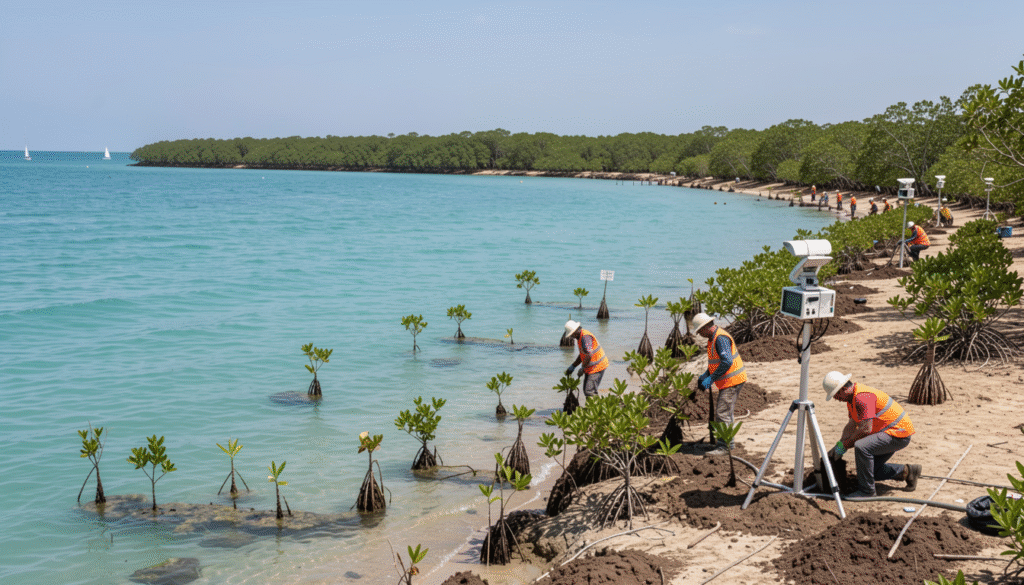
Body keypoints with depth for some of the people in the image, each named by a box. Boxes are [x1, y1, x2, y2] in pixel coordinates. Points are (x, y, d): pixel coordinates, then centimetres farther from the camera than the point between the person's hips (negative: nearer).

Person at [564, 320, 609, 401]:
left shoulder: (585, 337, -23)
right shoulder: (580, 337, 11)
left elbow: (589, 355, -31)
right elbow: (582, 355, 20)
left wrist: (582, 368, -19)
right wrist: (572, 367, 16)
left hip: (597, 367, -11)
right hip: (591, 367, 11)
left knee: (589, 391, -16)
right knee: (586, 390, 14)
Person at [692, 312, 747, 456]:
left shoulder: (721, 338, -21)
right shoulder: (713, 337, 13)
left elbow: (727, 362, -29)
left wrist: (711, 379, -24)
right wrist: (705, 376, 9)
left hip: (732, 380, -11)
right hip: (728, 381, 11)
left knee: (723, 413, -12)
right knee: (727, 412, 19)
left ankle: (724, 446, -9)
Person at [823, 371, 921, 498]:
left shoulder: (862, 397, -27)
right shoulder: (852, 396, 6)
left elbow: (865, 429, -31)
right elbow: (852, 425, 16)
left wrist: (844, 446, -20)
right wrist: (838, 445, 6)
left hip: (899, 433, -11)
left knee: (862, 447, -31)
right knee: (872, 470, 14)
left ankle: (866, 491, -19)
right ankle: (907, 471, 22)